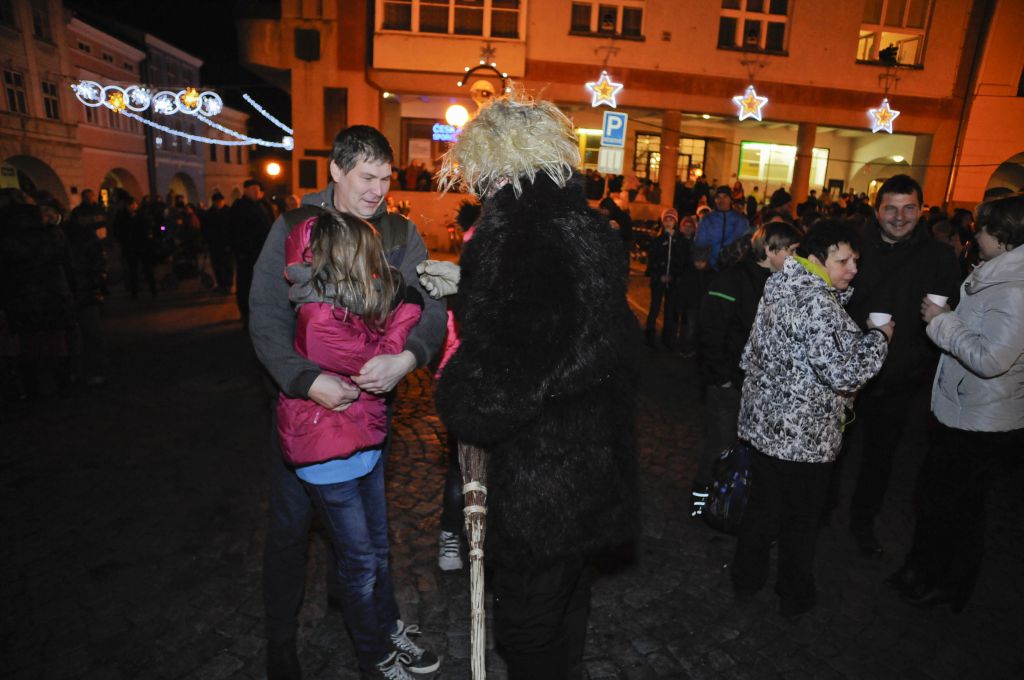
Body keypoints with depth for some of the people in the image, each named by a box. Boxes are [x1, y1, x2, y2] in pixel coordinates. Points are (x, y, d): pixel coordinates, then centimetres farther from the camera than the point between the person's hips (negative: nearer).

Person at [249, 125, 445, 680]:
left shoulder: (400, 234, -3)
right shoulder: (293, 227, -9)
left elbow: (432, 307, -11)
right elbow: (265, 316, -15)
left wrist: (406, 357, -31)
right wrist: (308, 382, -29)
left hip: (374, 392, 3)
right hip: (305, 394, -2)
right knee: (291, 521, 8)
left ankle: (346, 589, 50)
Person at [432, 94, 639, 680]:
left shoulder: (518, 233, -24)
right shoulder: (589, 226, 4)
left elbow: (501, 380, -29)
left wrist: (454, 393, -6)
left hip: (539, 480, -9)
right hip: (593, 462, 9)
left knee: (528, 629, 14)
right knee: (570, 597, 30)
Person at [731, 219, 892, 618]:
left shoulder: (779, 286, 5)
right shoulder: (818, 301, -22)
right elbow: (842, 372, -28)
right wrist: (879, 337, -12)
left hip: (763, 421, 8)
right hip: (804, 434, -8)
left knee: (762, 505, 21)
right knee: (801, 517, 13)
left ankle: (746, 579, 37)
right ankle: (795, 596, 33)